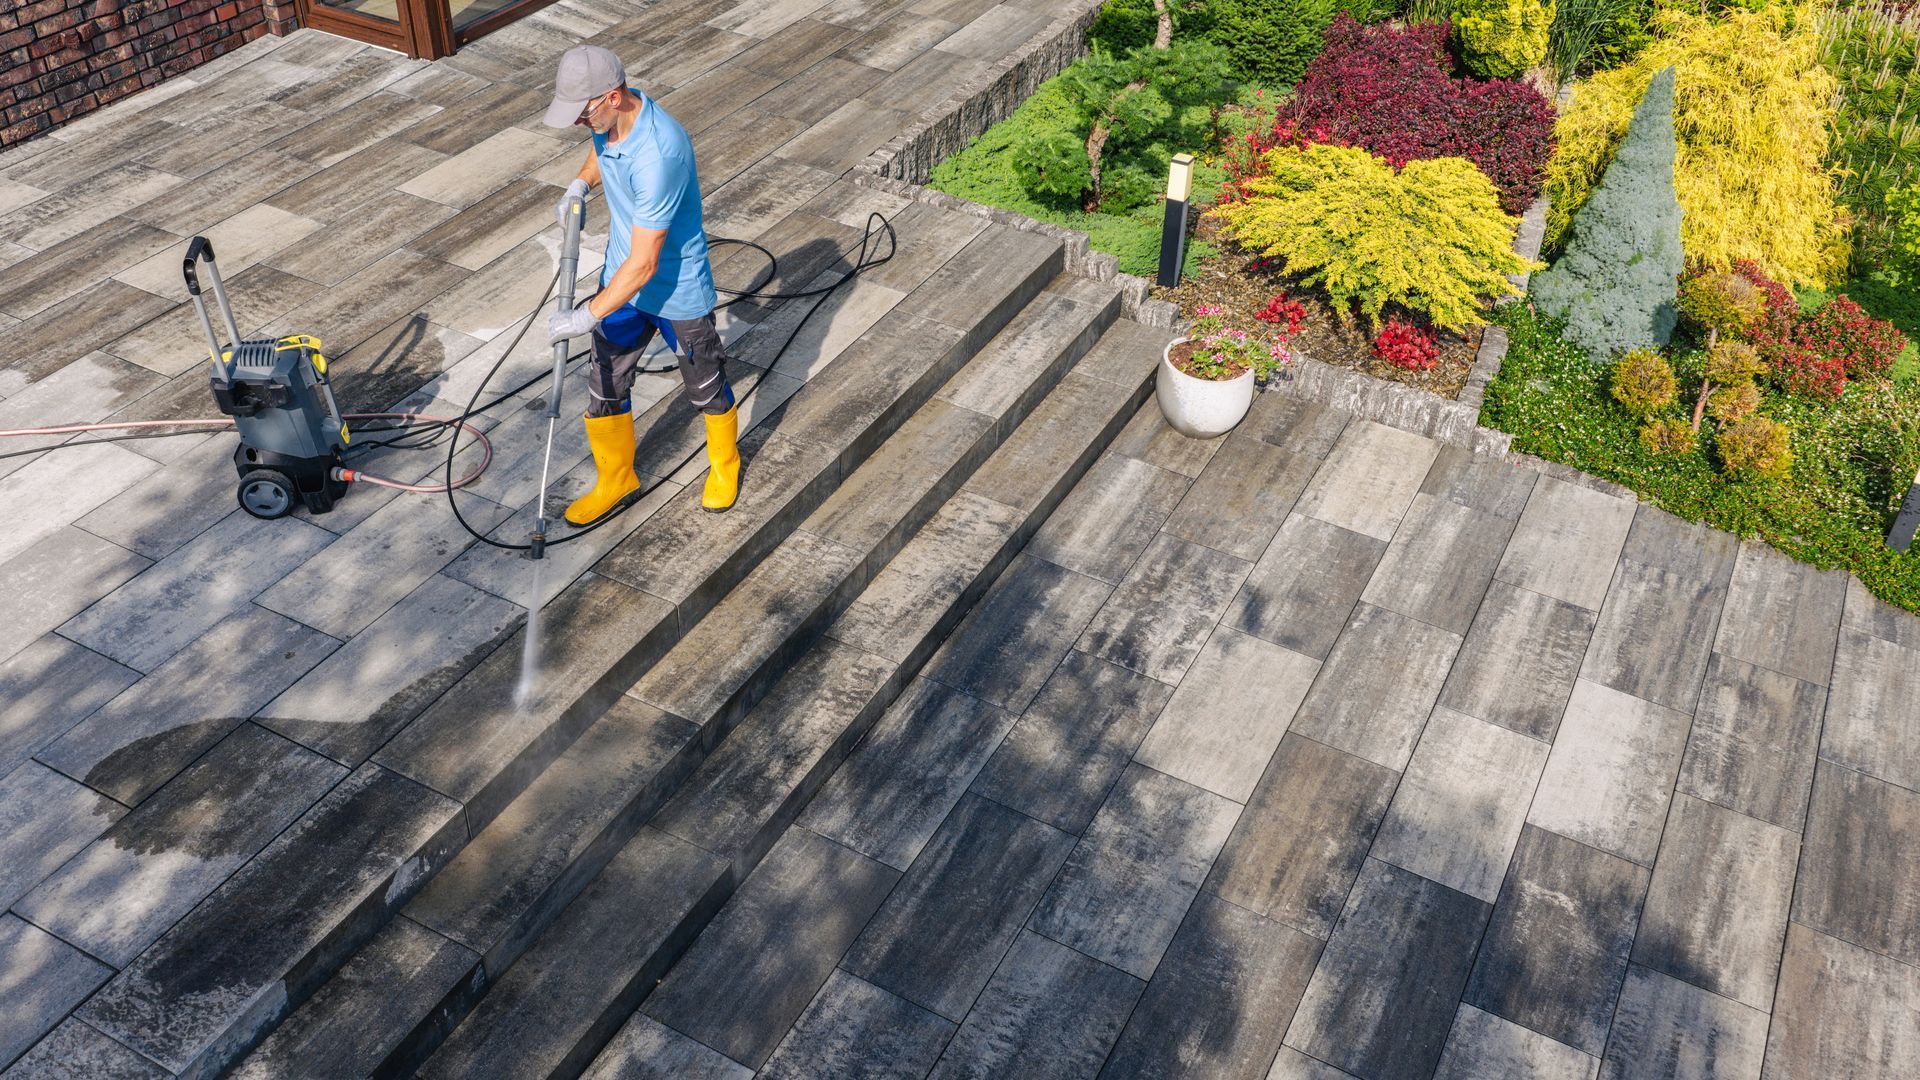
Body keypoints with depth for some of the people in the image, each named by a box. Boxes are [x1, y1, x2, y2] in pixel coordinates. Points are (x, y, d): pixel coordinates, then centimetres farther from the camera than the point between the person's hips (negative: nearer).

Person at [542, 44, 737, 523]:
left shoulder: (658, 154, -37)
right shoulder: (608, 118, -11)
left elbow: (644, 263, -34)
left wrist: (588, 316, -30)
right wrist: (580, 183, -2)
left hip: (677, 291, -7)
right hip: (622, 276, 8)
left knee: (705, 388, 16)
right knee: (605, 387, 15)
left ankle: (725, 465, 43)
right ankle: (616, 482, 36)